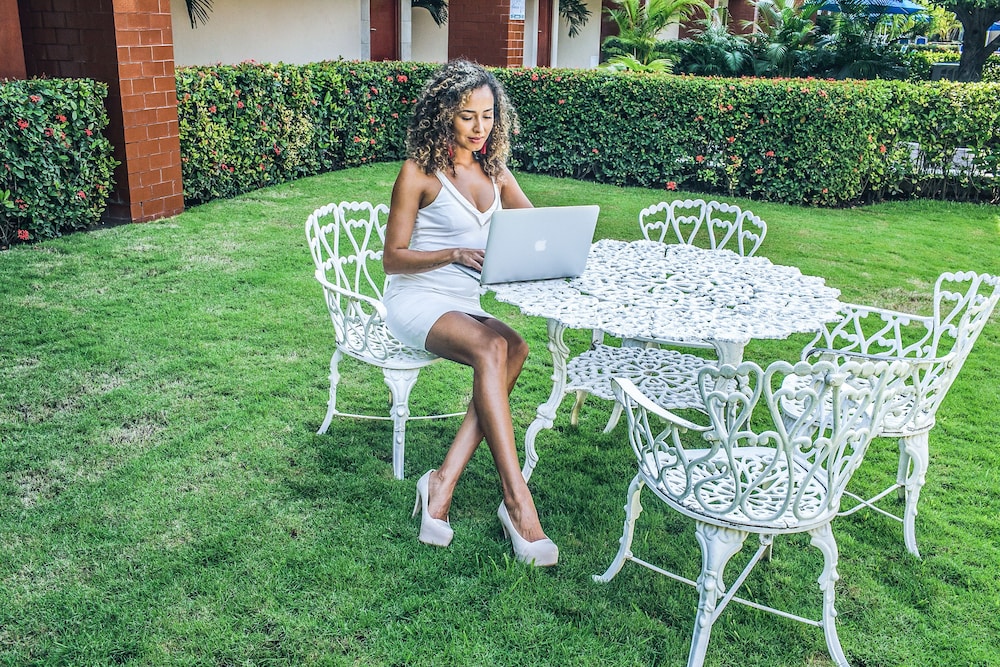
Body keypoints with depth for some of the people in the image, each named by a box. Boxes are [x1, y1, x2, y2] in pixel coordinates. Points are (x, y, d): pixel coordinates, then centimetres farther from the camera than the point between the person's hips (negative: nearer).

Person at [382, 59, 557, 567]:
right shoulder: (419, 172, -8)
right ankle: (517, 499, -36)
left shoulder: (494, 170, 10)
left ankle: (443, 483, -30)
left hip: (466, 305, 6)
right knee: (493, 348, -34)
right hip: (417, 301, -5)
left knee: (513, 350, -28)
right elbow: (392, 259, -9)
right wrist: (454, 253, -25)